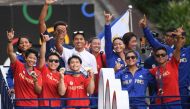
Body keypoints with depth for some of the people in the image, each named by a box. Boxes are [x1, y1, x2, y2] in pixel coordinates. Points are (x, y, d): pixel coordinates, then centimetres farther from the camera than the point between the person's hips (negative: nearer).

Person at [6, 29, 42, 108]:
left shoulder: (37, 73, 4)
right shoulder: (18, 67, 0)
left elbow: (39, 92, 2)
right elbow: (10, 53, -13)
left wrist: (35, 81, -16)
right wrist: (10, 41, -28)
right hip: (20, 105, -2)